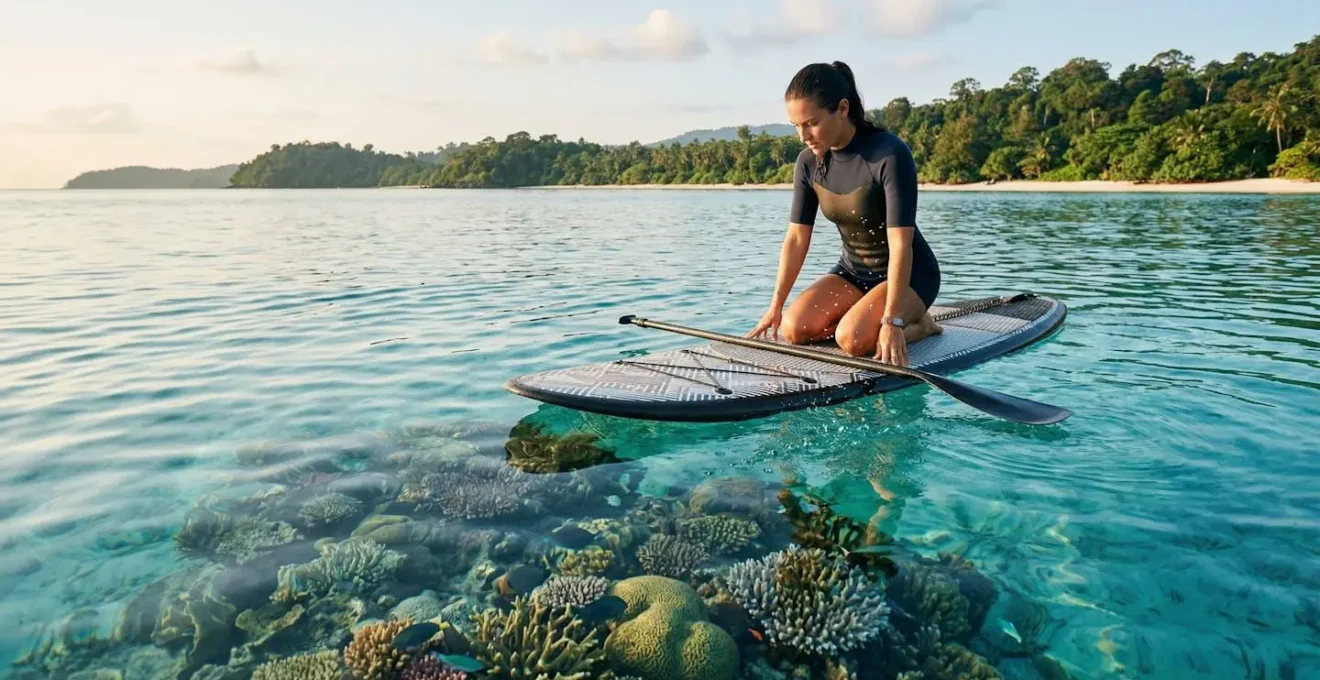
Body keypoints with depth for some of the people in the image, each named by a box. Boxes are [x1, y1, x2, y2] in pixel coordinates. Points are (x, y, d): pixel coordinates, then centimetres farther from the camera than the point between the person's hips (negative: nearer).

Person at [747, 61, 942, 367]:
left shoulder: (890, 154, -24)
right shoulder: (808, 162, -6)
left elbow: (900, 244, -28)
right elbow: (796, 238, -3)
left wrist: (892, 322, -32)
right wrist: (775, 306, -5)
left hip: (909, 275, -5)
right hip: (852, 272, 6)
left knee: (852, 339, -30)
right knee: (793, 328, -18)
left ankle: (918, 324, 0)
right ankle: (865, 317, 6)